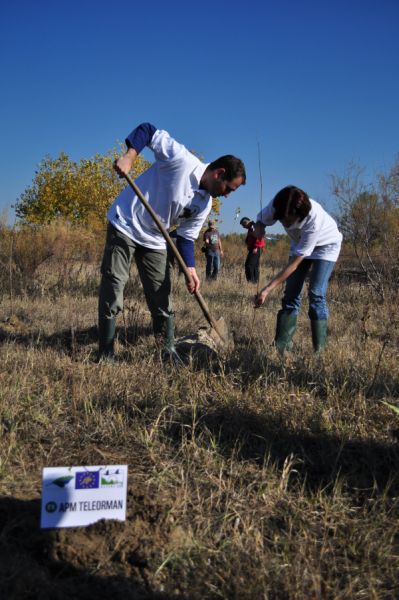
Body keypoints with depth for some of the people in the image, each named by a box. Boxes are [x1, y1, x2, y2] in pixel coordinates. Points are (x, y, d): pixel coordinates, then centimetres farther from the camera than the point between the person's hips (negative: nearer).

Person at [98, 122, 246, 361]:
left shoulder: (204, 204, 1)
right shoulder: (182, 160, -18)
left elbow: (186, 237, 6)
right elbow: (149, 131, -14)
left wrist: (190, 268, -8)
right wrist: (130, 156, -29)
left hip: (154, 241, 7)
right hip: (125, 225, -7)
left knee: (162, 300, 6)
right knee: (112, 294, -5)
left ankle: (169, 353, 16)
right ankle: (106, 355, 5)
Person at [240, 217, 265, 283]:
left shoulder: (253, 227, -10)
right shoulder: (251, 228, 22)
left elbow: (259, 236, -22)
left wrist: (256, 247, -23)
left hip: (255, 250, -11)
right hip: (254, 250, 11)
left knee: (249, 265, -15)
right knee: (255, 266, 12)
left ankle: (251, 280, -19)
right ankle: (256, 281, 14)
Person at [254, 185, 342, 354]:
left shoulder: (314, 219, -42)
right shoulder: (276, 205, -31)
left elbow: (295, 263, -37)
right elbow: (261, 220, -8)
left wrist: (268, 289, -38)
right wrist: (255, 237, -33)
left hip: (325, 244, -5)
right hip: (300, 242, 5)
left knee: (316, 294, -17)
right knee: (291, 293, -4)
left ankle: (318, 350, -12)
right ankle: (281, 346, -3)